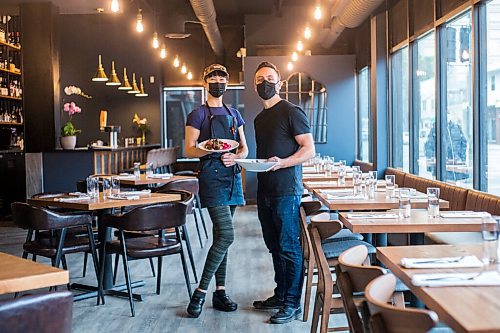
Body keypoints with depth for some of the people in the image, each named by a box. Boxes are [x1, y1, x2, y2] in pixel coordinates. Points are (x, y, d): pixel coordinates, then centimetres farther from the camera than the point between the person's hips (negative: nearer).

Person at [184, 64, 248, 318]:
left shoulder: (234, 114, 17)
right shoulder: (198, 114, 0)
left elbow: (244, 148, 16)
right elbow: (190, 150, -5)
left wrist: (236, 156, -6)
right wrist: (212, 150, -24)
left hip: (233, 175, 6)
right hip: (212, 176, -6)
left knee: (221, 235, 10)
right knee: (226, 235, -16)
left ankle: (220, 292, 16)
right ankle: (200, 292, -5)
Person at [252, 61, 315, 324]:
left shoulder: (291, 112, -6)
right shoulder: (260, 119, 19)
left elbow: (309, 149, -12)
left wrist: (282, 163, -25)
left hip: (286, 190, -8)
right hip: (265, 190, 8)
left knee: (288, 247, -4)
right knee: (274, 246, 14)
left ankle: (293, 303, 4)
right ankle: (280, 295, 26)